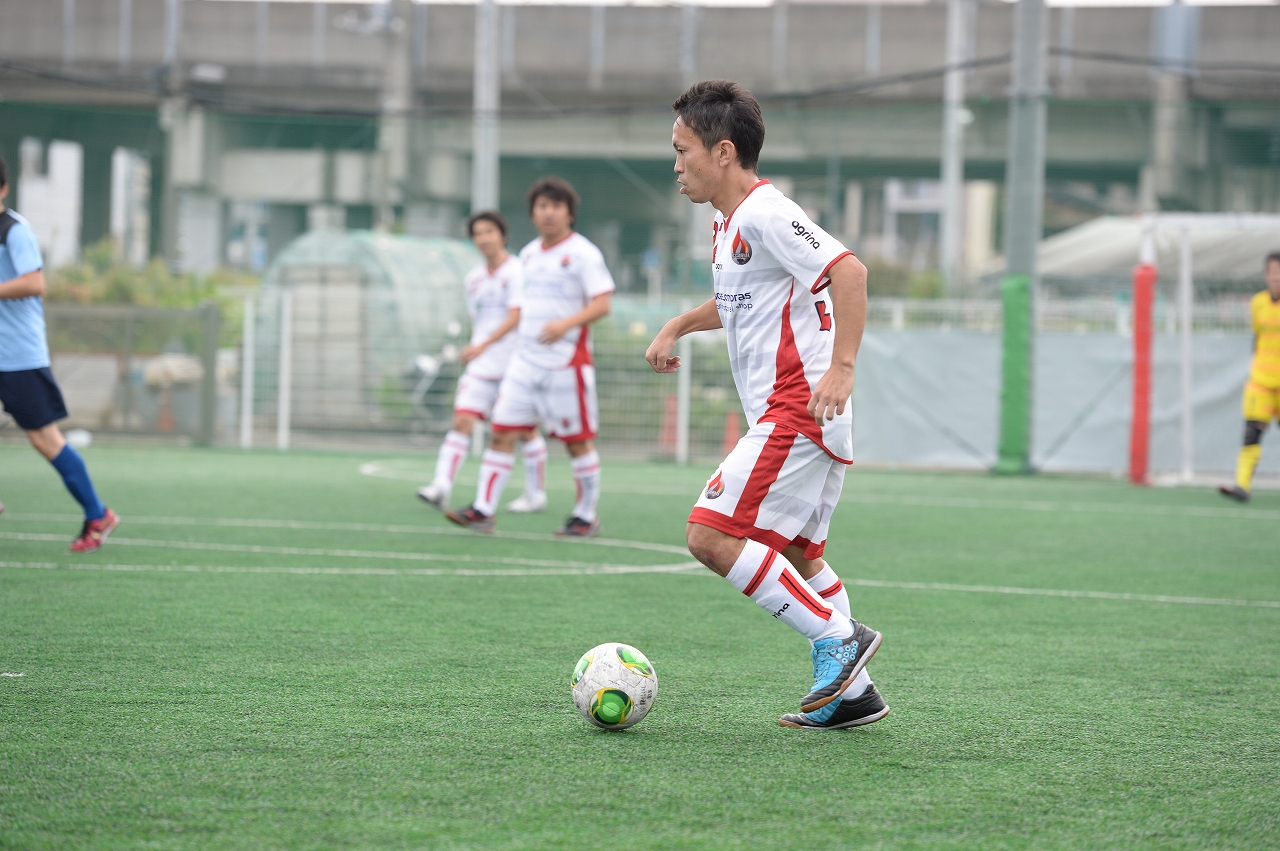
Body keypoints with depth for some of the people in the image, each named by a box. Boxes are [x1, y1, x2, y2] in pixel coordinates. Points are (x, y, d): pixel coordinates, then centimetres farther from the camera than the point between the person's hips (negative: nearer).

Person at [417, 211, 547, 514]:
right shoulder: (474, 278, 12)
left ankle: (535, 494, 16)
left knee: (525, 430, 4)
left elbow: (515, 318, -17)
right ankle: (441, 487, -20)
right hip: (481, 366, 5)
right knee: (461, 421, -10)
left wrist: (482, 346, -26)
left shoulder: (517, 271, -8)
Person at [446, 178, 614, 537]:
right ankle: (483, 510, -3)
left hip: (566, 362, -6)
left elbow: (602, 304, -13)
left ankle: (586, 517, 13)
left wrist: (566, 323, -27)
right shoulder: (529, 254, 14)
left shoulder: (583, 253, -7)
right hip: (525, 359, 6)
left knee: (577, 439, 1)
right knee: (502, 431, -3)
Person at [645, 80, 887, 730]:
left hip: (798, 410, -11)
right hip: (785, 415, 11)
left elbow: (848, 271, -25)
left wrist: (841, 368, -31)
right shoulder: (728, 224, 17)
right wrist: (677, 327, 25)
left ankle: (839, 637, -11)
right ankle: (852, 692, 18)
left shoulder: (765, 214, -15)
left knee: (711, 535, -15)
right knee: (796, 555, 16)